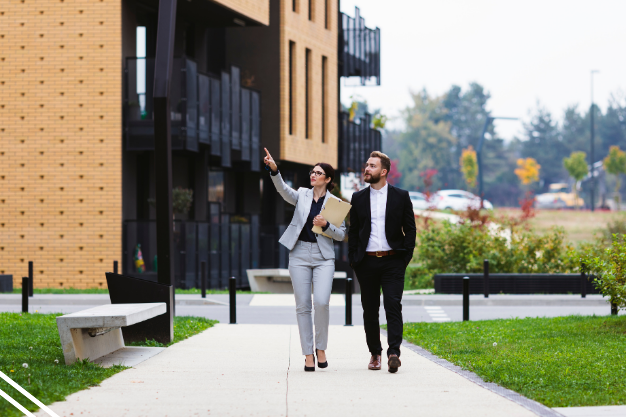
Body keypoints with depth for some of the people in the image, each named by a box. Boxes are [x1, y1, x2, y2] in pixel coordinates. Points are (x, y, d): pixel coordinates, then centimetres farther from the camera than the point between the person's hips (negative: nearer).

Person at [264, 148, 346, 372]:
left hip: (323, 257, -2)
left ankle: (321, 348, 2)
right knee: (303, 306, -1)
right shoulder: (302, 195, 9)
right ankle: (308, 355, 5)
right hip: (300, 254, 2)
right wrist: (274, 169, -28)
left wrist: (326, 225, -14)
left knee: (321, 302, -17)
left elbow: (341, 234, 5)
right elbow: (283, 190, -12)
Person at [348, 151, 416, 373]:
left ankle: (393, 353, -18)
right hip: (367, 262, 3)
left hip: (392, 261, -3)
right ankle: (375, 353, 17)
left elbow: (410, 229, 6)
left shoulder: (401, 196, 4)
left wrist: (406, 256, -4)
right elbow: (353, 231, 13)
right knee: (370, 310, 6)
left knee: (393, 305, -13)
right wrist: (353, 259, 4)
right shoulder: (358, 198, 10)